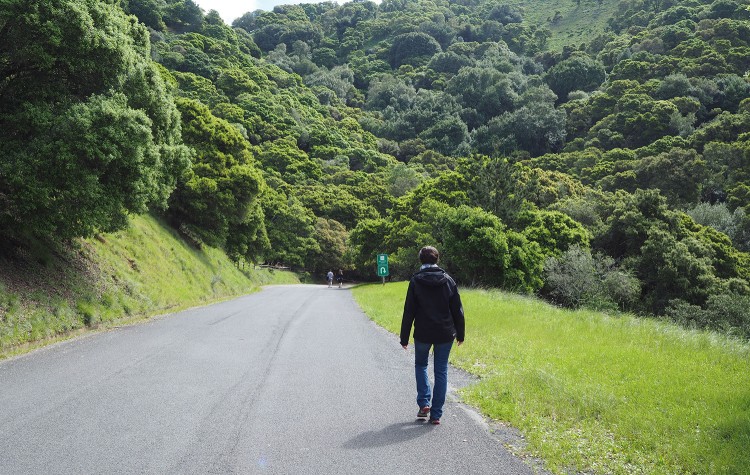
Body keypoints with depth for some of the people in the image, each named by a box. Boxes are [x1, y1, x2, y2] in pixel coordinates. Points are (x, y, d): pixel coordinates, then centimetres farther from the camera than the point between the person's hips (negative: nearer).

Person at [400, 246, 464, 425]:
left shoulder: (415, 281, -7)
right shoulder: (448, 280, -1)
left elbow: (409, 312, -6)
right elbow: (457, 310, 2)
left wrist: (404, 337, 1)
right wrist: (460, 334, 12)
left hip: (423, 334, -1)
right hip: (445, 334, 1)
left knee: (420, 365, 22)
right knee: (441, 372, 10)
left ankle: (424, 403, 7)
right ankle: (436, 414, 10)